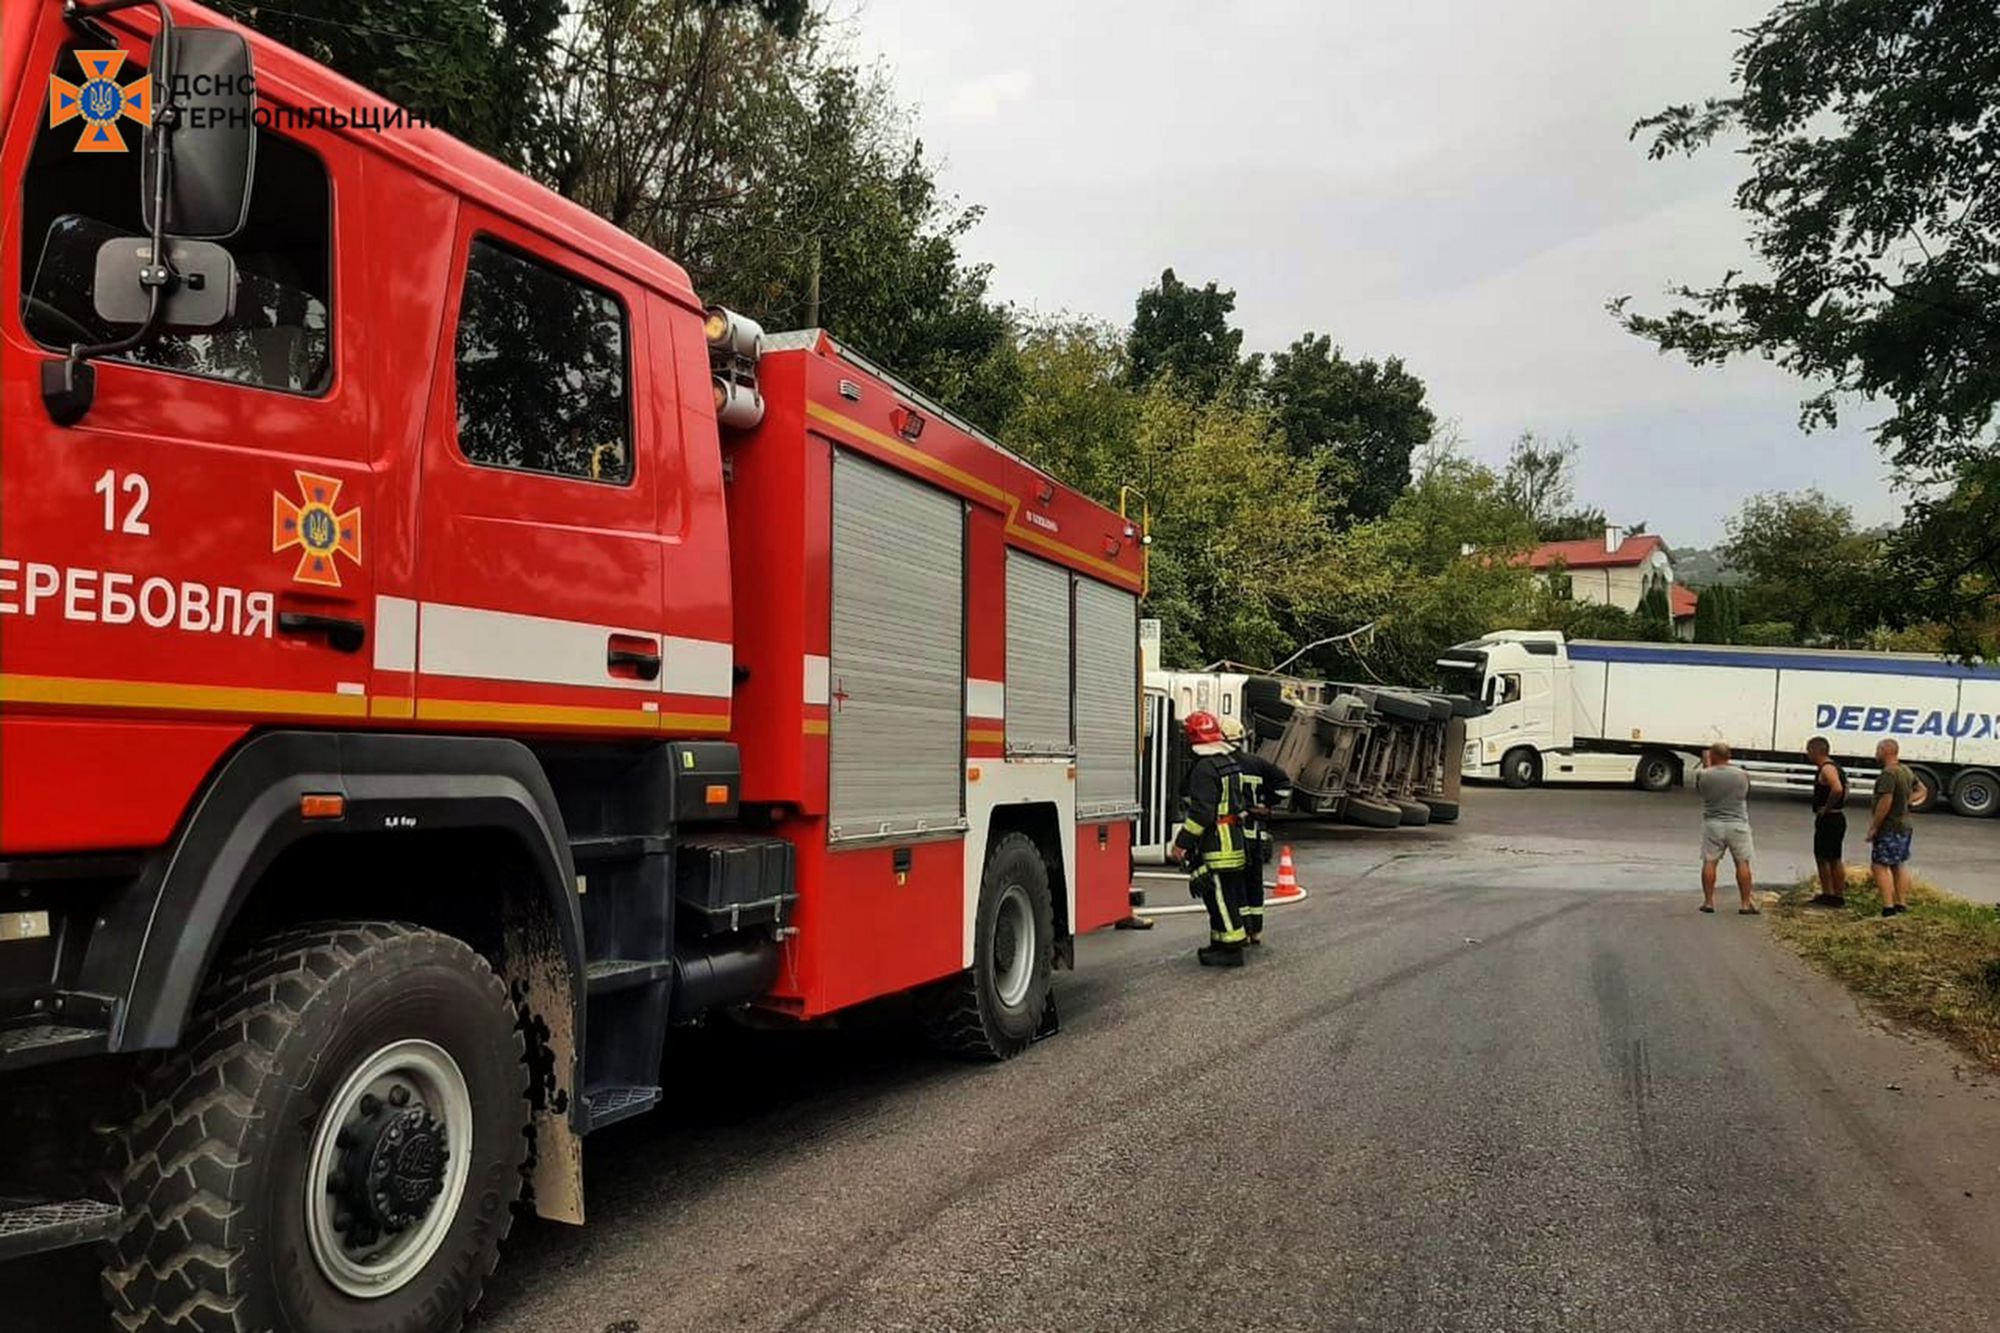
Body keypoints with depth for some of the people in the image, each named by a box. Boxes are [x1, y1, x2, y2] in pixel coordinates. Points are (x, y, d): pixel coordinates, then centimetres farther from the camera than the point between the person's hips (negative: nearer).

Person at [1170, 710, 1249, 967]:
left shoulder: (1205, 768, -18)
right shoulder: (1230, 762, 13)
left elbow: (1201, 811, -23)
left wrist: (1183, 842, -19)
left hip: (1216, 844, -10)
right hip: (1234, 840, 10)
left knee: (1221, 897, -5)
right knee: (1222, 896, 17)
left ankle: (1231, 949, -2)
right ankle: (1222, 943, 25)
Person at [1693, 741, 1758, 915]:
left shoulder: (1704, 775, -9)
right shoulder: (1742, 775, -5)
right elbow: (1747, 796, 9)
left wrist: (1706, 766, 22)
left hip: (1712, 824, 0)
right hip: (1738, 824, 0)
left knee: (1709, 862, 7)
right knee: (1742, 863, 7)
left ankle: (1708, 901, 10)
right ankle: (1746, 903, 7)